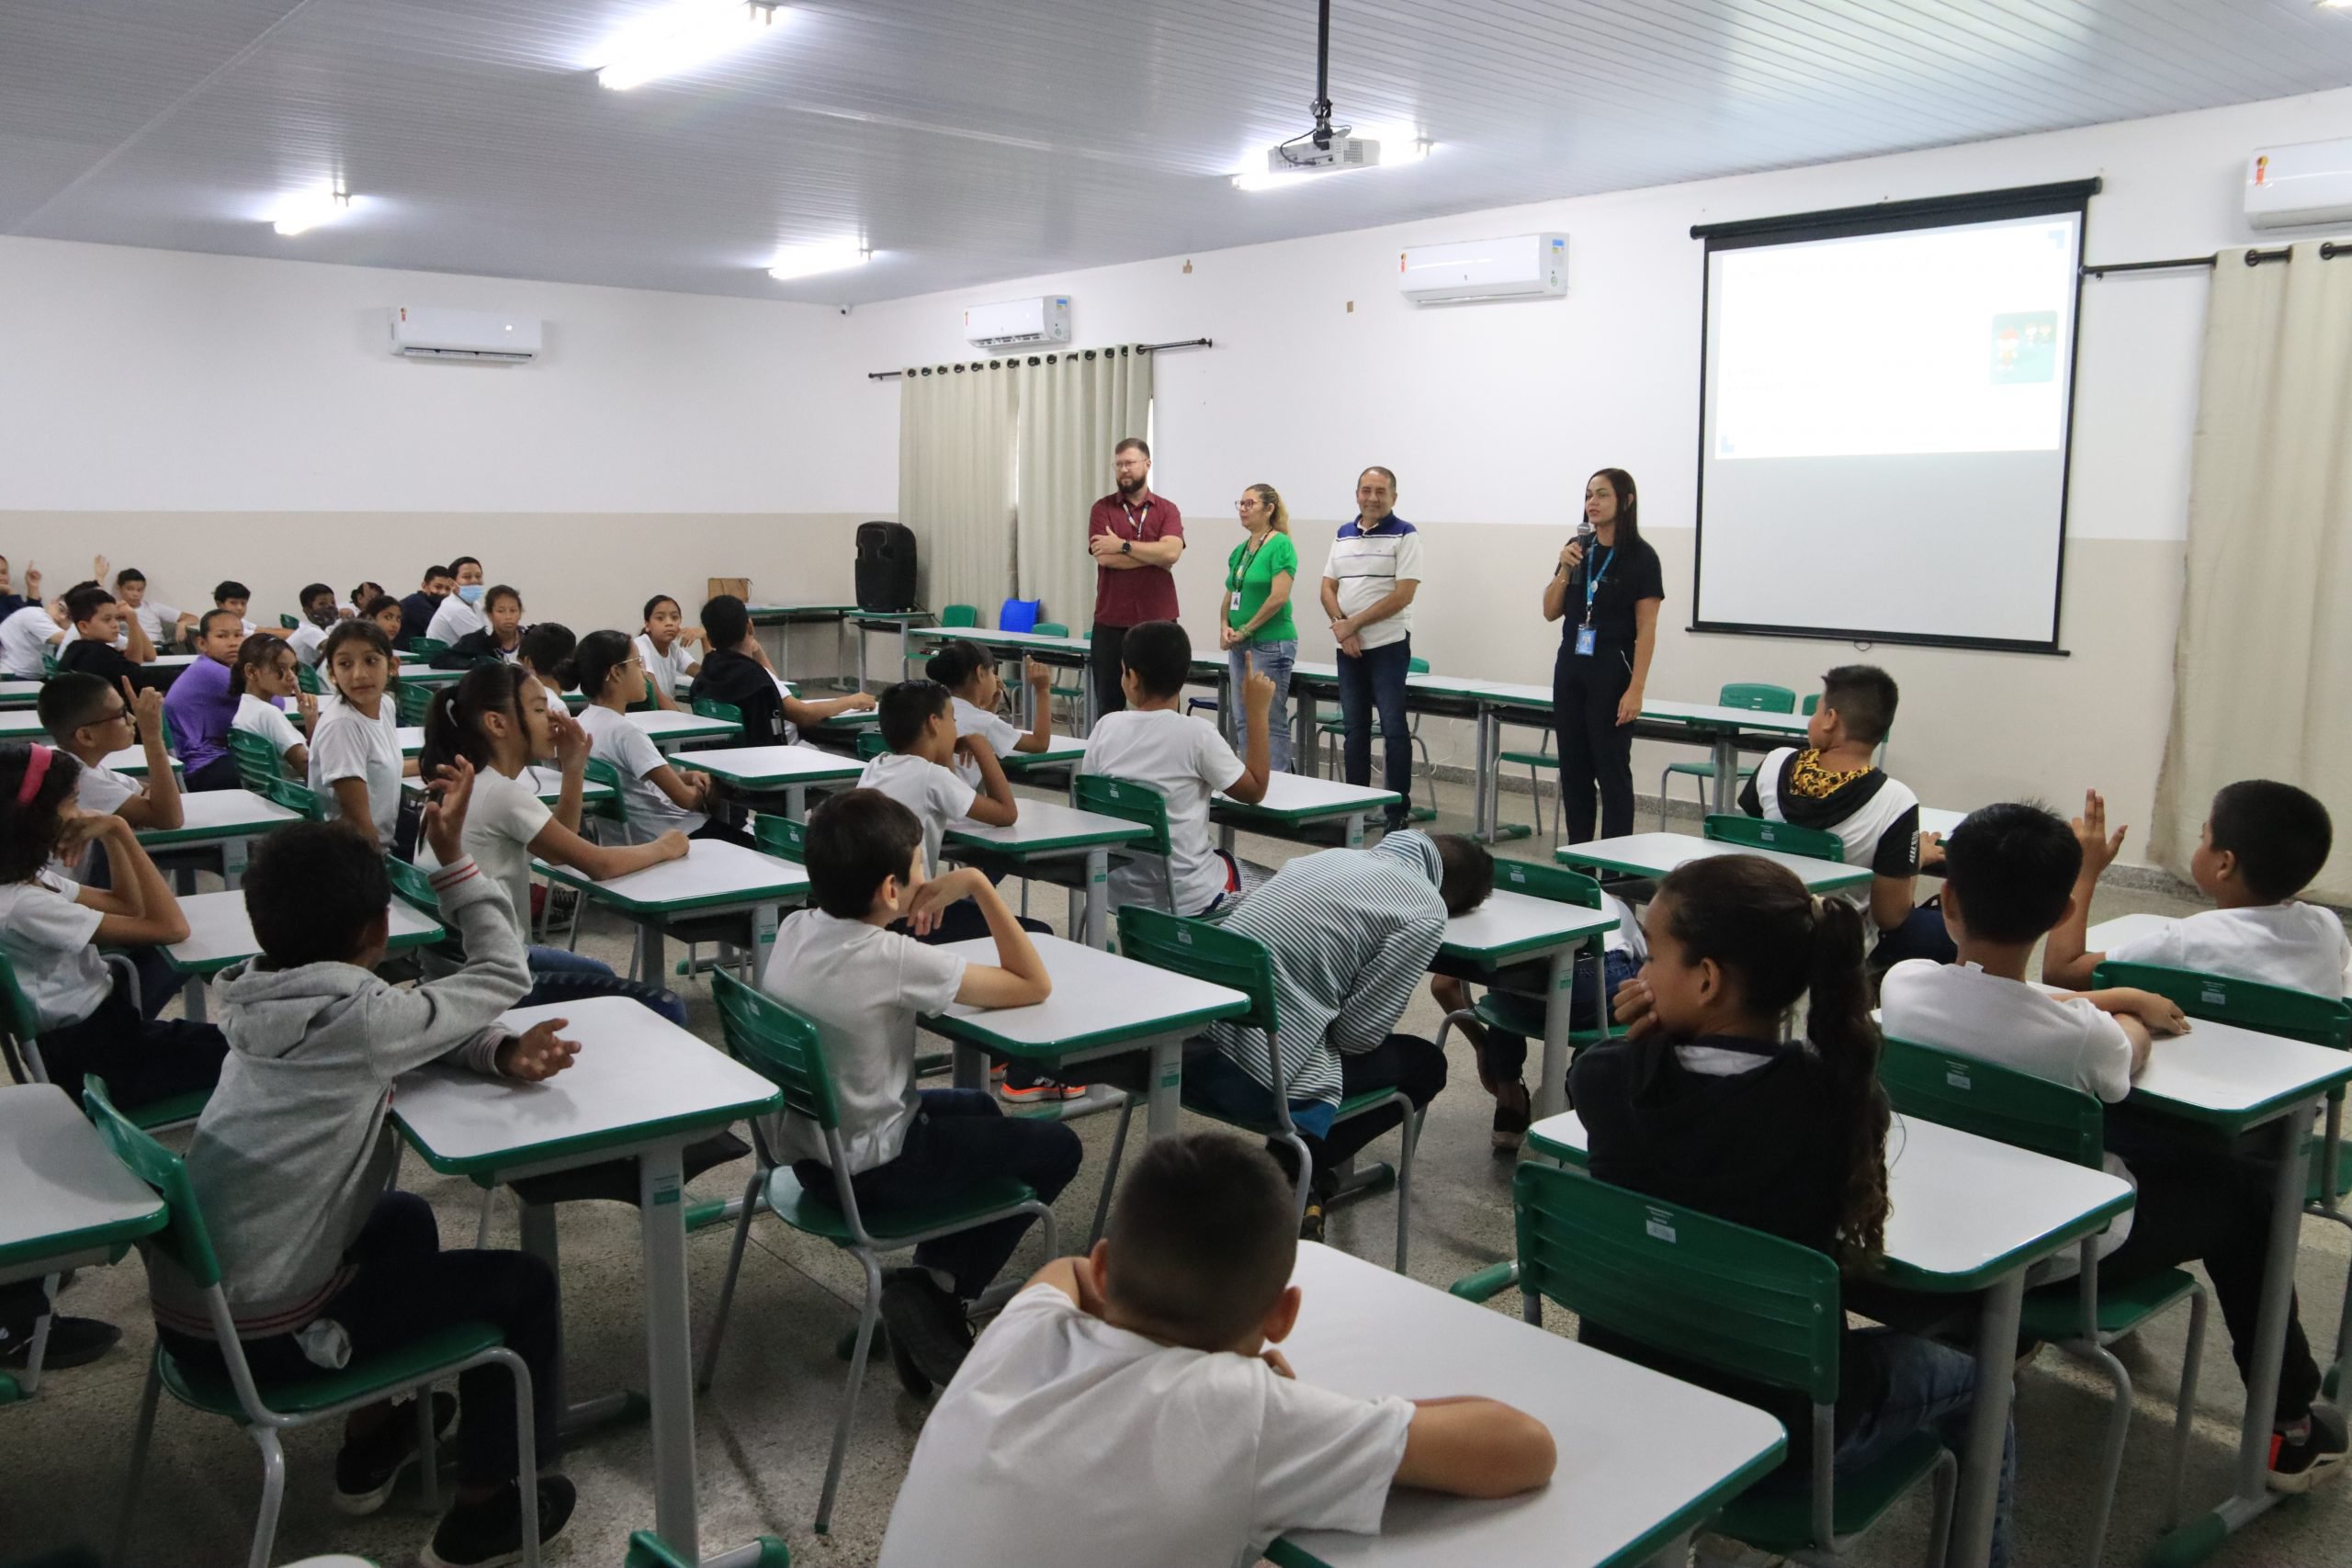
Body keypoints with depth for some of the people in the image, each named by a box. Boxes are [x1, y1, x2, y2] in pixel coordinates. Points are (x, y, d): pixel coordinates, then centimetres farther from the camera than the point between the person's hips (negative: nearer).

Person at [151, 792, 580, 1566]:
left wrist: (507, 1054, -10)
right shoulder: (361, 1016, -20)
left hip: (183, 1305, 8)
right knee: (523, 1286, 6)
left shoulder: (258, 1001, 3)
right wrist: (453, 857, -5)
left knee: (403, 1219, 31)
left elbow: (427, 1023, 8)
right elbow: (504, 974, -6)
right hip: (258, 1334, -8)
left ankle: (371, 1444, 40)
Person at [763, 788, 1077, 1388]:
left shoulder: (794, 930, -6)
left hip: (805, 1150, 8)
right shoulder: (895, 960, -27)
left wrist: (909, 910, 0)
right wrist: (977, 885, -16)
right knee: (1057, 1147, 6)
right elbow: (1034, 985, -19)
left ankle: (925, 1288, 25)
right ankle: (936, 1291, 5)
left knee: (978, 1108, 29)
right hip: (868, 1175, -8)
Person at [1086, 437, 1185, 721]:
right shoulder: (1102, 509, 4)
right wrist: (1153, 555, -8)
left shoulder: (1167, 509, 6)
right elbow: (1104, 557, -12)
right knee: (1108, 704, 7)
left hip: (1157, 621, 0)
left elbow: (1171, 552, -13)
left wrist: (1123, 545, -11)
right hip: (1111, 622, 0)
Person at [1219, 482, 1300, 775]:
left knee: (1270, 720, -6)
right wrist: (1225, 628, -1)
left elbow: (1279, 597, -17)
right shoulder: (1239, 551, 14)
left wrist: (1245, 630, -12)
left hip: (1271, 644, -8)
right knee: (1240, 720, 10)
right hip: (1240, 645, 8)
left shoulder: (1280, 545, -9)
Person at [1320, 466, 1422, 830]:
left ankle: (1399, 811, 2)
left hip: (1388, 645, -6)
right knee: (1354, 728, 10)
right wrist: (1341, 625, -8)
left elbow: (1403, 595, -13)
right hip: (1349, 648, 6)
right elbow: (1328, 588, 11)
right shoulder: (1343, 535, 13)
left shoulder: (1404, 535, -5)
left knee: (1393, 728, -3)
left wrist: (1354, 623, -13)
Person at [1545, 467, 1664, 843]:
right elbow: (1550, 612, 10)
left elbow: (1646, 630, -10)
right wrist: (1564, 570, -6)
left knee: (1611, 769, -2)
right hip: (1570, 668, 6)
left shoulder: (1641, 557, -8)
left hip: (1612, 672, -6)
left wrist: (1636, 689, -16)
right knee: (1573, 767, 9)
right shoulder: (1578, 549, 8)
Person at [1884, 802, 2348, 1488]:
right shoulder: (2079, 1036, -31)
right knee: (2245, 1188, 19)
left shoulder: (1901, 985, -19)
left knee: (2138, 1140, 29)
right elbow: (2127, 1062, -6)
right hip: (2060, 1251, -5)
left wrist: (2115, 1001, 11)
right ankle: (2287, 1425, 31)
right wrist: (2125, 1014, 15)